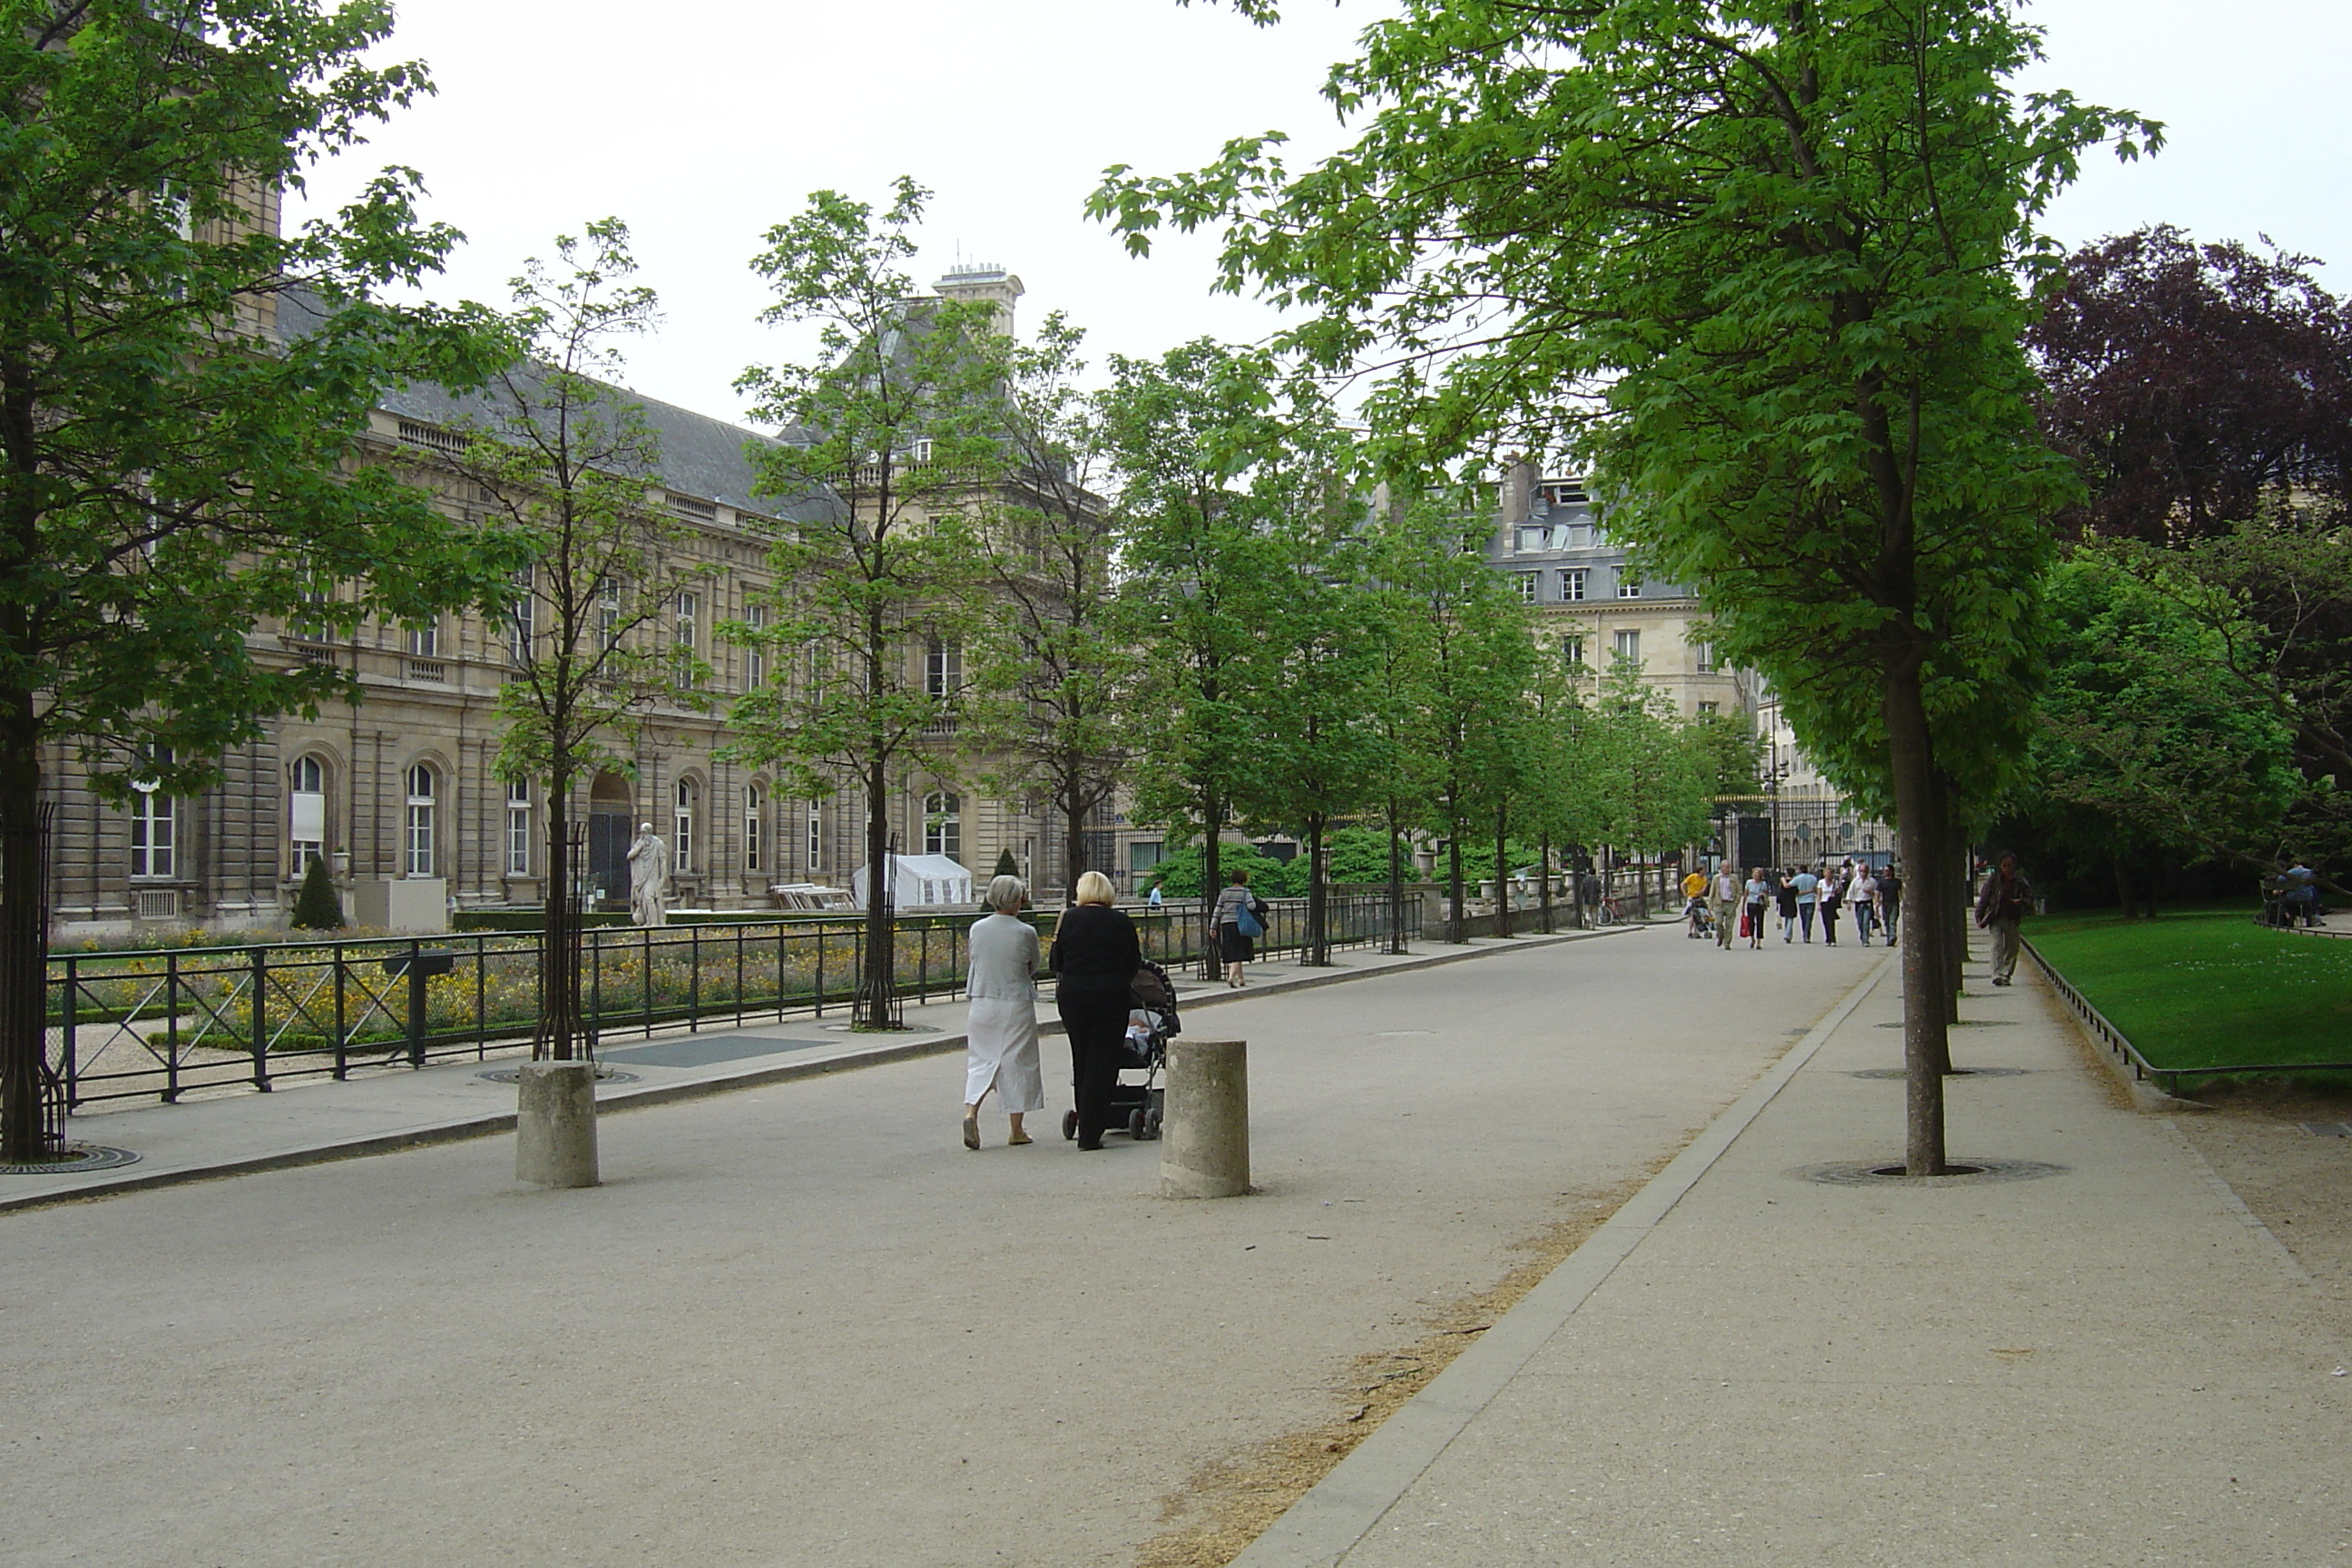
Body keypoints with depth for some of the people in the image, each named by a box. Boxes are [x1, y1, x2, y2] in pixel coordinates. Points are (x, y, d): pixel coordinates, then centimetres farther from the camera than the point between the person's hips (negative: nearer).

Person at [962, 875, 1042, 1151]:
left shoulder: (977, 929, -1)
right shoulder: (1026, 932, -10)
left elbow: (973, 961, 11)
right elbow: (1033, 969, 3)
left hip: (982, 1003, 3)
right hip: (1016, 1004, -3)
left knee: (980, 1059, 10)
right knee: (1016, 1062, 7)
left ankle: (971, 1110, -14)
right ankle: (1016, 1130, 13)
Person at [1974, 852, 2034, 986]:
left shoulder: (2020, 882, 3)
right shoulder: (1993, 879, -1)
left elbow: (2029, 897, 10)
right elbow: (1983, 899, 3)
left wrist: (2021, 902, -14)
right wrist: (1979, 917, -1)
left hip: (2012, 920, 3)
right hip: (1995, 918, -3)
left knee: (2012, 948, 6)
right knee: (1997, 945, -15)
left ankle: (2006, 975, 18)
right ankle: (1997, 975, -24)